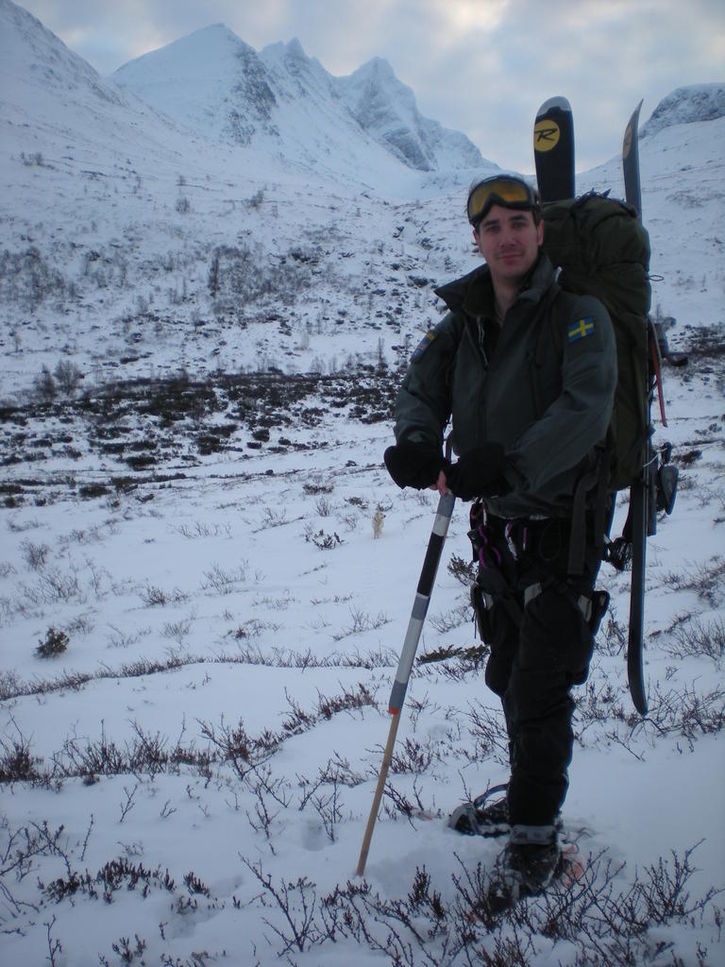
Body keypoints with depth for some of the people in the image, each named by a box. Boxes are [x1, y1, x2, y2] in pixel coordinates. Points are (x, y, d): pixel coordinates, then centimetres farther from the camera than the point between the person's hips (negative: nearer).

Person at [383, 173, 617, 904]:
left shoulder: (579, 316, -12)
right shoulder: (464, 320, 6)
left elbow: (584, 411, -25)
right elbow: (422, 388, -1)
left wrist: (505, 465, -36)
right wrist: (416, 443, -23)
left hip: (561, 526, -6)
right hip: (496, 526, 6)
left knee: (540, 687, -3)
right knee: (508, 676, 18)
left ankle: (535, 835, 15)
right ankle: (528, 797, 40)